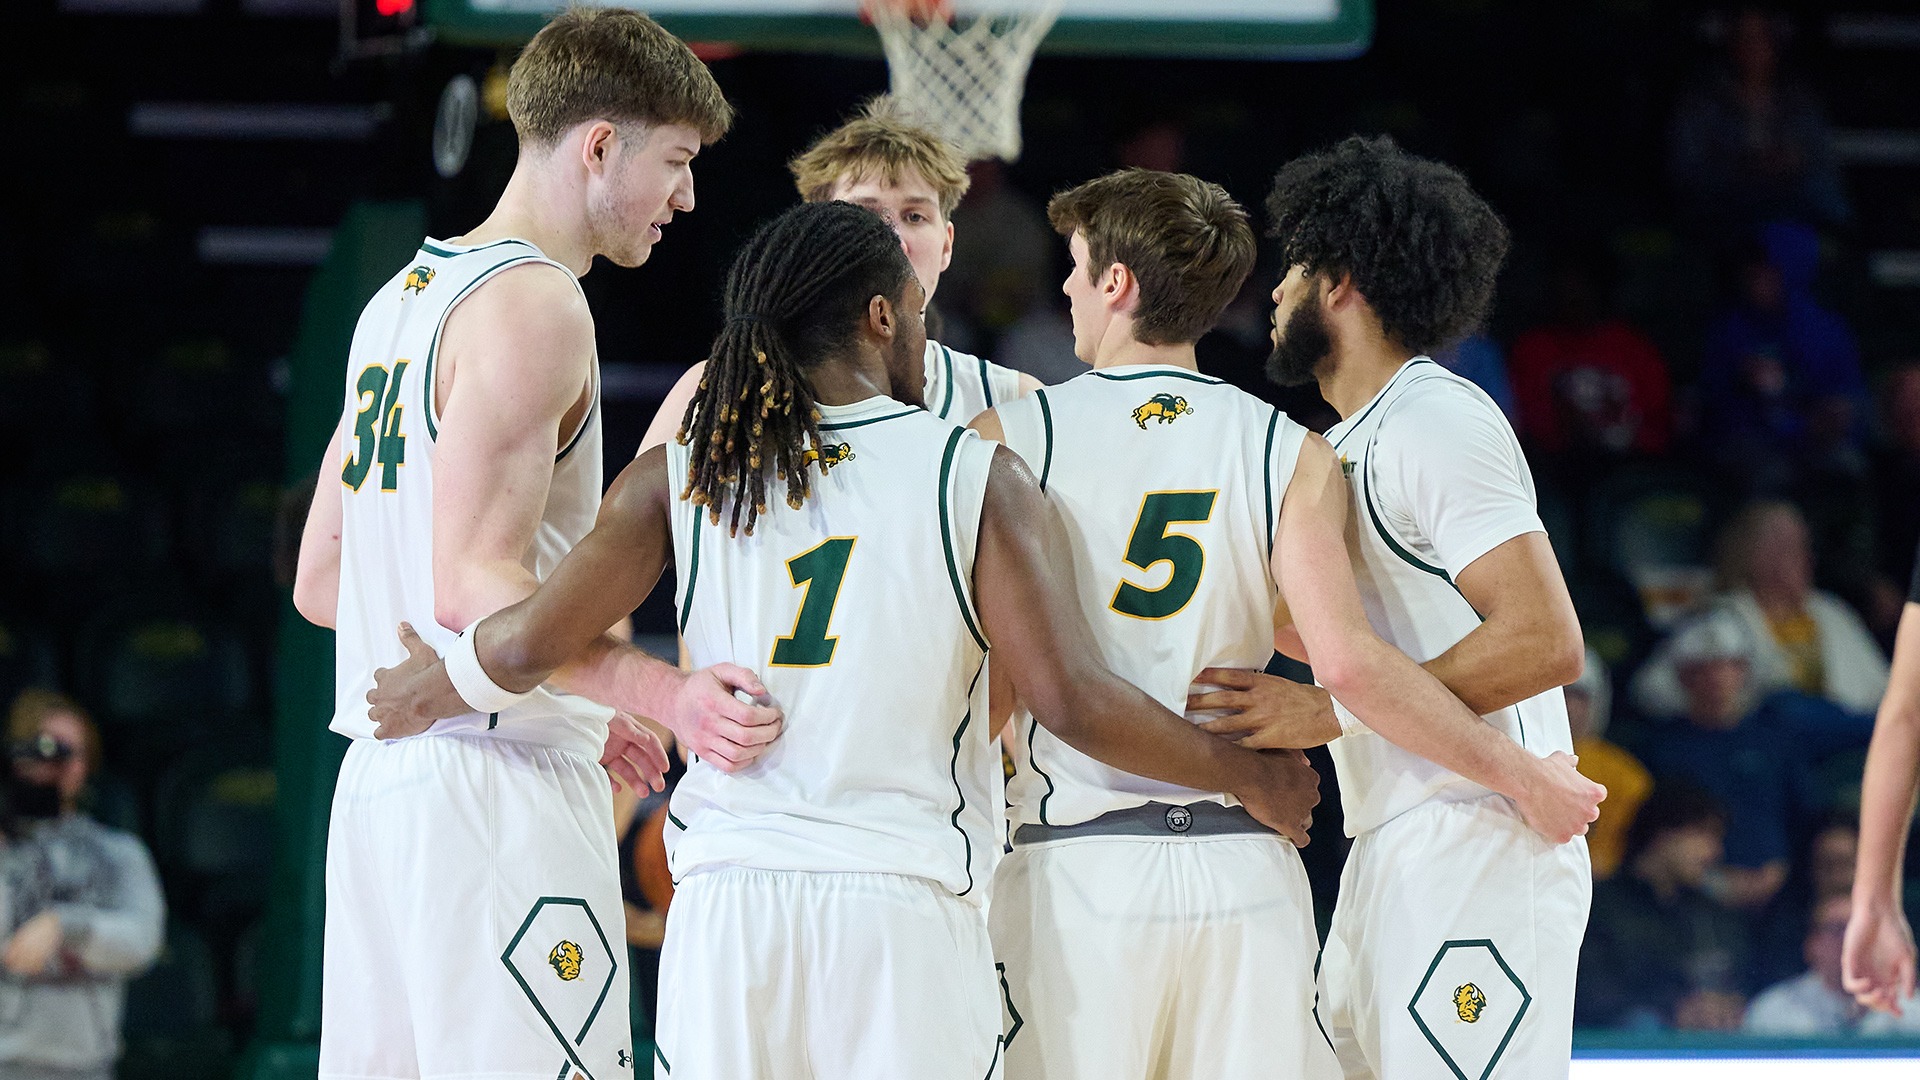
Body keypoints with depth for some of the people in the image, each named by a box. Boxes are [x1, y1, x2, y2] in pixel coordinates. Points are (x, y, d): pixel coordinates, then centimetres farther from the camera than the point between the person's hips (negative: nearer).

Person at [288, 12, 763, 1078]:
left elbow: (320, 581, 21)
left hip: (380, 781, 10)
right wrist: (664, 693, -28)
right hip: (500, 791, -10)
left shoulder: (402, 297, 18)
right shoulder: (533, 306, -11)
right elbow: (472, 585, -20)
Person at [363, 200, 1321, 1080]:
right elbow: (1071, 702, -7)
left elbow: (528, 645, 2)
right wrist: (1248, 777, 7)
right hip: (904, 905, -2)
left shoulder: (679, 479, 5)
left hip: (726, 907, 3)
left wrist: (426, 687, 25)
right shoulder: (975, 476, -2)